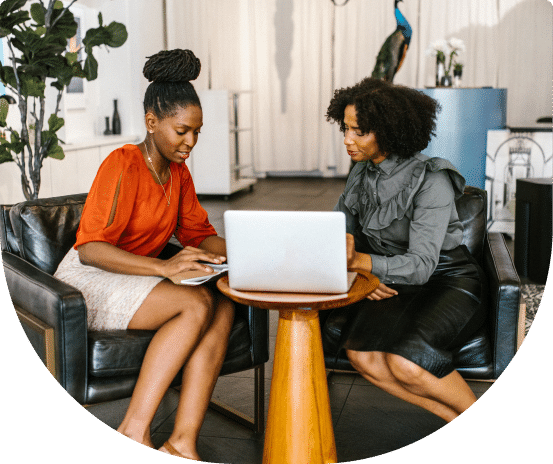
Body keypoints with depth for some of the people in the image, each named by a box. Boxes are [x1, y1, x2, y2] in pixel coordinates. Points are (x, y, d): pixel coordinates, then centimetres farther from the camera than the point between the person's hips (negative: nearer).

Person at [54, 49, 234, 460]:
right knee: (197, 303, -30)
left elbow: (198, 234, 13)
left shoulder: (178, 172, 9)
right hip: (88, 281, -7)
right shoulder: (122, 165, -16)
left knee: (223, 308, -21)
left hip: (138, 281, 7)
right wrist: (163, 267, -33)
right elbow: (89, 249, -22)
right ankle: (134, 430, -26)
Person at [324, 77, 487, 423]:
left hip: (448, 283, -6)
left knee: (404, 361, -31)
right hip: (392, 287, 6)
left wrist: (359, 260, -41)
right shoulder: (362, 174, 2)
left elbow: (421, 265, -27)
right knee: (361, 355, -23)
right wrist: (361, 276, -14)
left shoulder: (431, 181, -20)